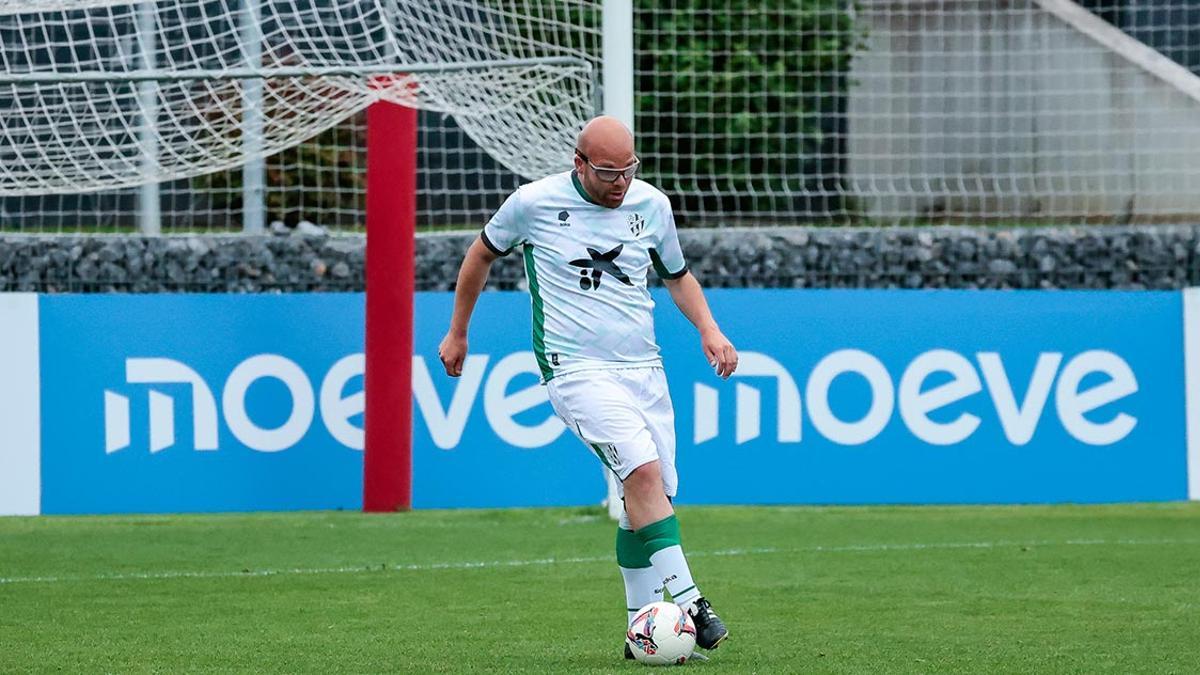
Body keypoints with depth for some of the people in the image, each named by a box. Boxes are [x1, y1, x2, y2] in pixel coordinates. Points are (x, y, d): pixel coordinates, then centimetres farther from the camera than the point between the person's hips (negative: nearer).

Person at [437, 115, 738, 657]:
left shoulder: (652, 204, 6)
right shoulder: (534, 203, -4)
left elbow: (677, 276, 23)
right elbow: (483, 253, 13)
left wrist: (708, 329, 6)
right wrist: (457, 333, 20)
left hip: (643, 368, 5)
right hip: (576, 369, -5)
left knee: (650, 497, -1)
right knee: (643, 471, -23)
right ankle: (685, 602, -25)